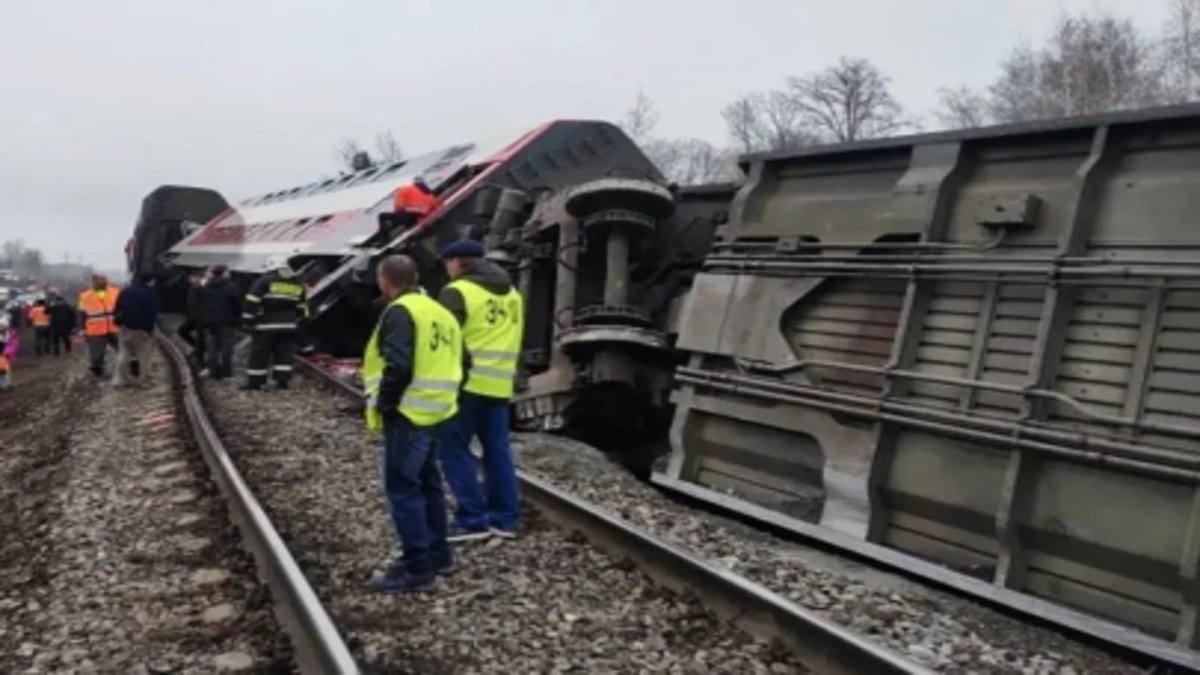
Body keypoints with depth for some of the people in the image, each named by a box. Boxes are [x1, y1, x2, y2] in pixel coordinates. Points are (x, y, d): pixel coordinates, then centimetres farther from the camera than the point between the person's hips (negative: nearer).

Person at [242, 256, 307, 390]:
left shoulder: (265, 281, -4)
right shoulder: (297, 284, 12)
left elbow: (252, 302, -8)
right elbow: (301, 306, 18)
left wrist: (248, 318, -2)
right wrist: (298, 320, 27)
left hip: (266, 325, -4)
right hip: (288, 326, 4)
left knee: (259, 354, 2)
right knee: (285, 354, 8)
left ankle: (255, 382, 4)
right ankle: (282, 380, 5)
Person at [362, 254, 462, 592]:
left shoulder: (400, 312, -13)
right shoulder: (438, 311, 15)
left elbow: (398, 366, -24)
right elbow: (458, 359, 16)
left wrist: (383, 404, -13)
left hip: (408, 414, -9)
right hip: (433, 412, 10)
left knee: (402, 488, -4)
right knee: (427, 482, 19)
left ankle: (417, 569, -2)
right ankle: (438, 555, 27)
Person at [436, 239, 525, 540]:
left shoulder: (457, 292, -9)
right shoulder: (512, 294, 16)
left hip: (467, 383, -7)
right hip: (500, 385, 7)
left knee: (455, 449, 1)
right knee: (498, 450, 12)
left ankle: (472, 519, -1)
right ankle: (504, 518, 15)